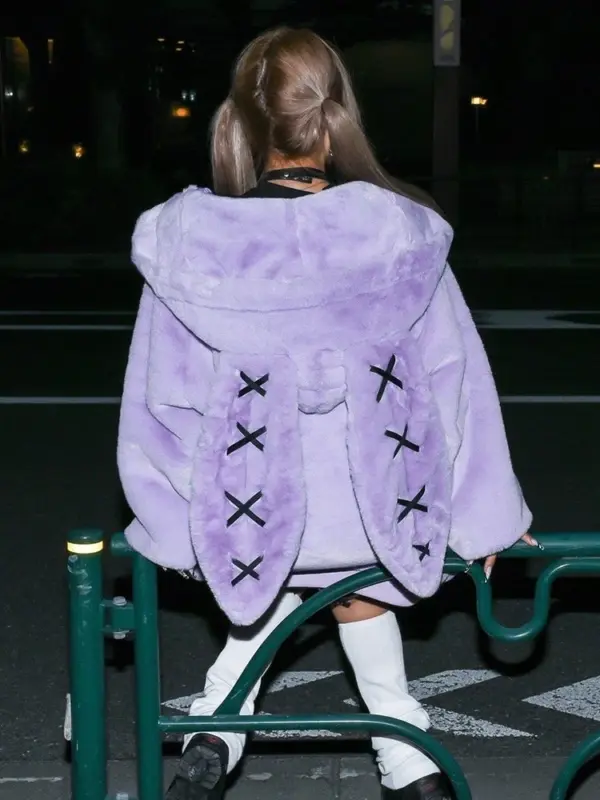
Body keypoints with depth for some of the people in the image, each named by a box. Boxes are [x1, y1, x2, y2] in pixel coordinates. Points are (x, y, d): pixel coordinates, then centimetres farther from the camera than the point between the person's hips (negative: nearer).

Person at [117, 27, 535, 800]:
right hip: (373, 508, 0)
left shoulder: (186, 241, -12)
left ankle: (215, 731, 20)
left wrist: (166, 520, 10)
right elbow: (457, 378, -4)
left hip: (253, 512, 0)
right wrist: (488, 517, 7)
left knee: (276, 574, 33)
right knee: (357, 585, 32)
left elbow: (160, 397, -5)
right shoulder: (400, 231, -12)